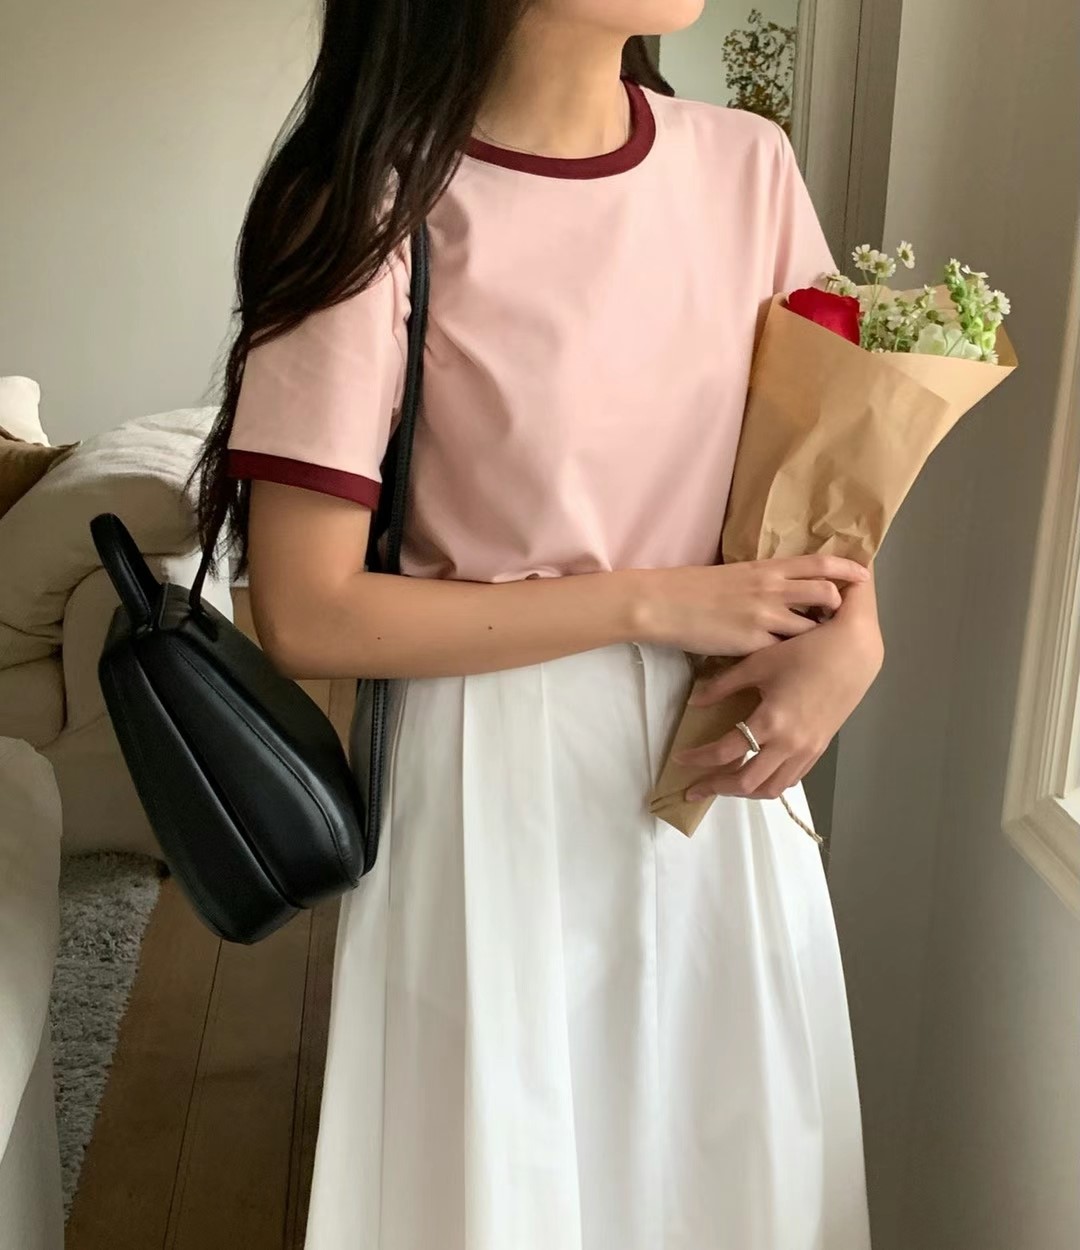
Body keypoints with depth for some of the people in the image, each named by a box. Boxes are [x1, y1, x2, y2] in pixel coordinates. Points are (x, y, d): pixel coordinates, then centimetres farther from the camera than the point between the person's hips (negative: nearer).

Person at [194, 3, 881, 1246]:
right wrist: (656, 602, -17)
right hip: (501, 789, -4)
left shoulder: (748, 165, -1)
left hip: (719, 763, 5)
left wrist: (848, 636, -12)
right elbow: (307, 613, -17)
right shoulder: (385, 209, -15)